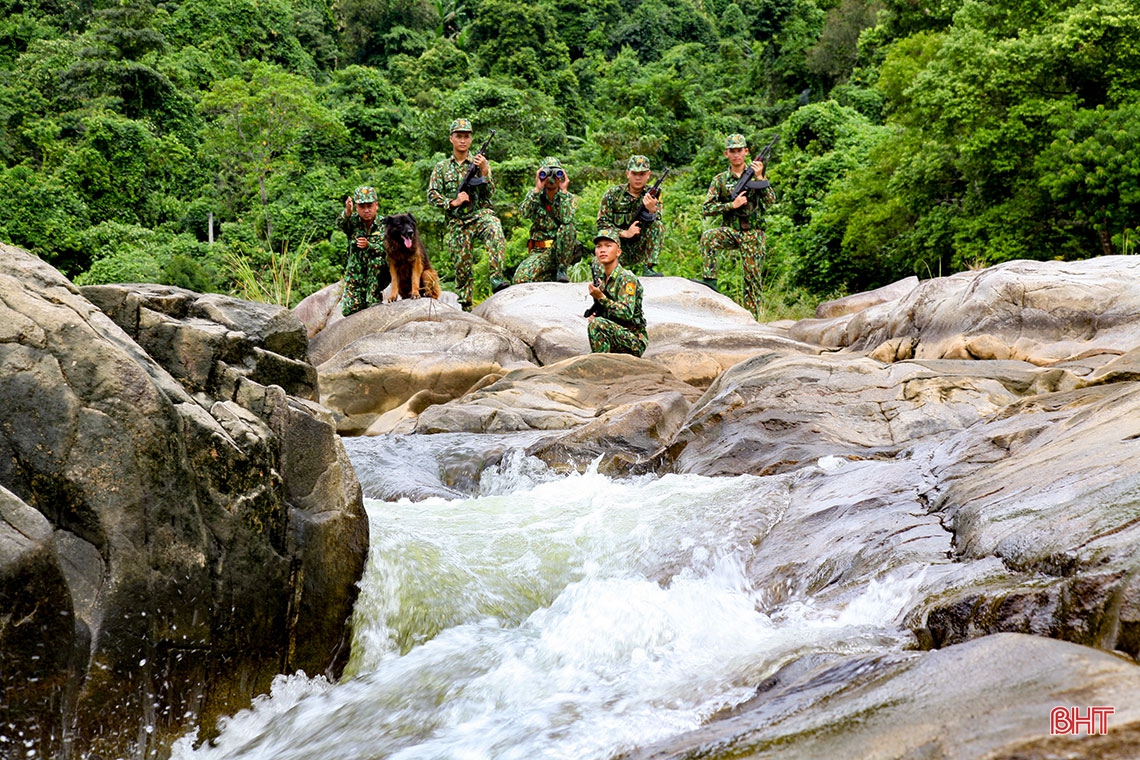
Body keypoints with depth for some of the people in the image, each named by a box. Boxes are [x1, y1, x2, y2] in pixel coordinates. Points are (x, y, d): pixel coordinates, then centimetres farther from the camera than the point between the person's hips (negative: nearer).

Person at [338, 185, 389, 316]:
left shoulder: (383, 225, -6)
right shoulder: (353, 221, -5)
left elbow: (385, 249, -18)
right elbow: (340, 224, -29)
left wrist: (368, 245, -37)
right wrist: (347, 212, -51)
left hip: (378, 274, -1)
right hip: (355, 274, 1)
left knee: (376, 260, -34)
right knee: (348, 310, -11)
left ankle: (374, 298, -19)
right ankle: (364, 297, 24)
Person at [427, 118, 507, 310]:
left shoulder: (480, 162, 10)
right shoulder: (442, 167, 12)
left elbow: (489, 192, 1)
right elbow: (432, 195, 6)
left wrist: (484, 171, -16)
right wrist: (453, 202, -9)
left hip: (481, 214, -1)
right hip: (457, 223, 2)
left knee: (495, 230, -36)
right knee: (462, 266, 1)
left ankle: (496, 279, -42)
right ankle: (465, 307, 12)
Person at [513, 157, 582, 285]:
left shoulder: (570, 198, 2)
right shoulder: (535, 196, 5)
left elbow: (566, 219, -21)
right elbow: (523, 213, -18)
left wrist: (564, 191, -18)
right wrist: (537, 189, -19)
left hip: (563, 250, -1)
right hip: (540, 250, 1)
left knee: (568, 227, -33)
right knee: (520, 278, -26)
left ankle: (561, 269, -15)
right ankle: (552, 275, 3)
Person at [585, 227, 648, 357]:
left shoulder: (627, 278, -15)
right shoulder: (600, 276, 8)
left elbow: (627, 313, -25)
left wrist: (601, 297, -31)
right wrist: (592, 314, -1)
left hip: (635, 342, -8)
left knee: (597, 324, -31)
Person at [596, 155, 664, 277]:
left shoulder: (653, 195, 2)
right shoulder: (613, 194, -3)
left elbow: (657, 228, -11)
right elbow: (602, 223, -8)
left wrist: (651, 210, -32)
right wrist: (625, 233, -21)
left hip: (639, 251, 2)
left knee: (659, 225, -20)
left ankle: (648, 269, -22)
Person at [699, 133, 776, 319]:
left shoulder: (755, 173, 5)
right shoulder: (720, 180, 5)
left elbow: (770, 201, -7)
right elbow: (706, 209, -3)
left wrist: (759, 177, -17)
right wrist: (732, 205, -14)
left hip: (753, 234, -1)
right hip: (730, 231, 1)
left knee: (752, 277, -1)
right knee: (708, 237, -30)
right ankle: (709, 280, -27)